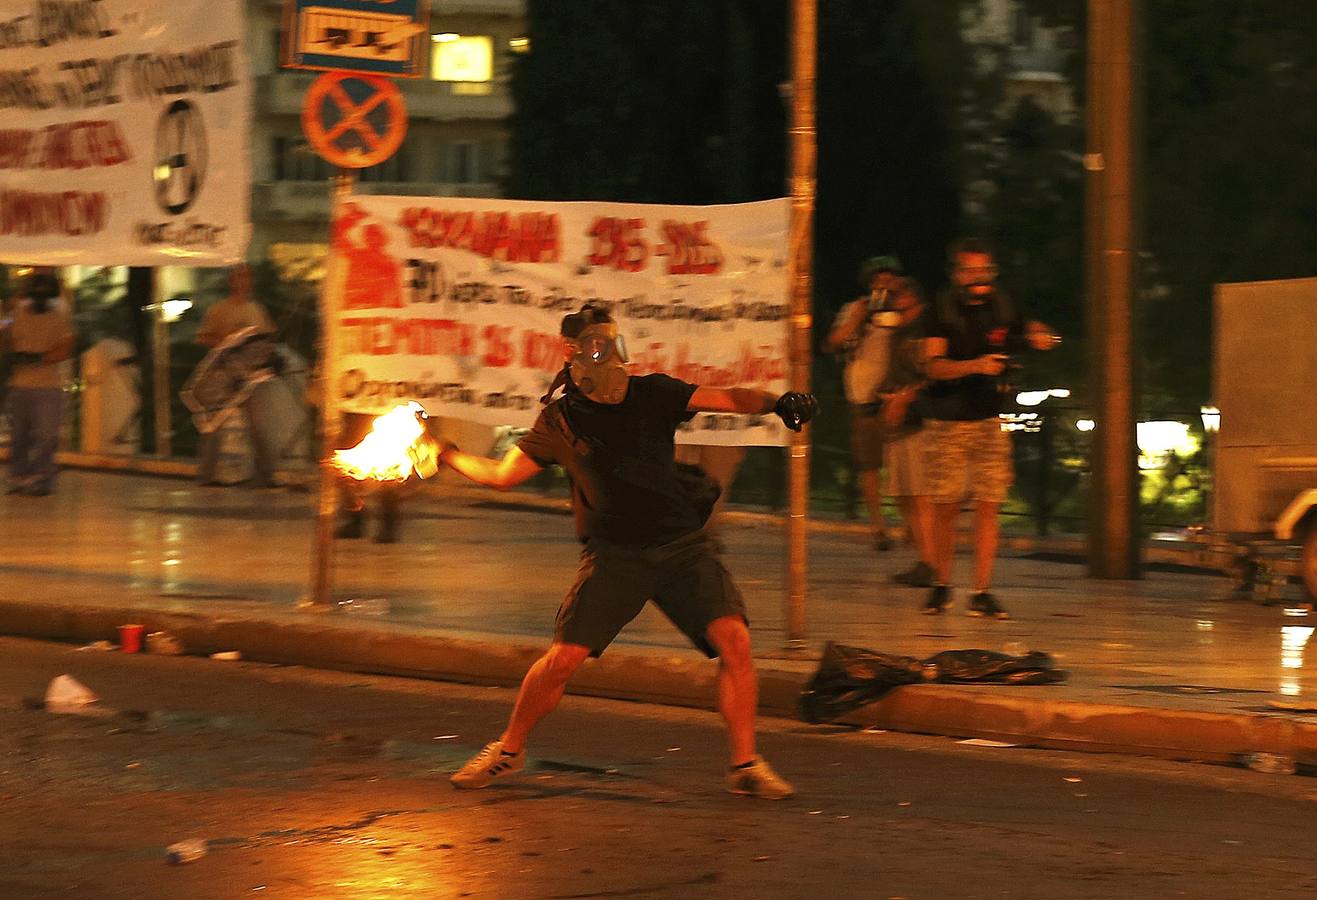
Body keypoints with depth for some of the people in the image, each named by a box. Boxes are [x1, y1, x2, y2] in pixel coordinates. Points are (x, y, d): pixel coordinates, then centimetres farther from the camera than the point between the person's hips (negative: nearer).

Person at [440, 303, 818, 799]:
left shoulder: (651, 394, 1)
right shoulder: (559, 419, 2)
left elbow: (725, 399, -10)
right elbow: (501, 474, 12)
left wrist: (775, 402, -28)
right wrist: (442, 452, 10)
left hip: (682, 544, 1)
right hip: (614, 554, 0)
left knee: (733, 638, -17)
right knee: (563, 658, -8)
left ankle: (745, 765, -5)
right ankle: (509, 749, 17)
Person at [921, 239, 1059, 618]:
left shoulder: (1001, 306, 6)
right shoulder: (944, 309, -4)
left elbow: (1029, 332, 20)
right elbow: (935, 365, -13)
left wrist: (1039, 336, -5)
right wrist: (976, 365, -29)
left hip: (989, 419, 2)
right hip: (948, 420, -2)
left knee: (987, 507, -3)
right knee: (945, 506, 1)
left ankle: (982, 592, 0)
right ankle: (941, 585, 16)